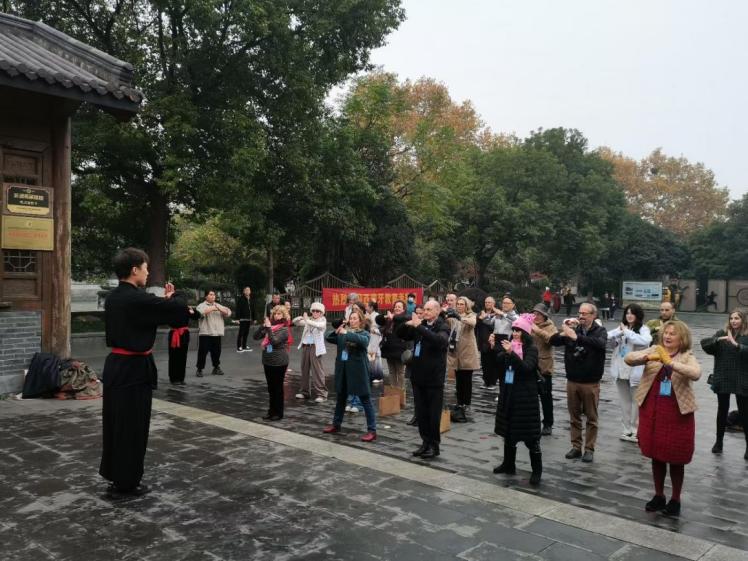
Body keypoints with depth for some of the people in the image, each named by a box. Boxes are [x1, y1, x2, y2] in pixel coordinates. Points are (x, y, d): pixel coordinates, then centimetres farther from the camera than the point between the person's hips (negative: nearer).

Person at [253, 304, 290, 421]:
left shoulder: (284, 329, -11)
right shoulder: (270, 326, 6)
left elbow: (274, 341, -24)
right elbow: (256, 337, 3)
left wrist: (269, 328, -22)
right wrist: (263, 326, -9)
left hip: (279, 362, -6)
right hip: (267, 361, 6)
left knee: (278, 388, 3)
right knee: (270, 388, 14)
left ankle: (278, 413, 12)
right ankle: (271, 411, 24)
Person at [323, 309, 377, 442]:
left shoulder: (364, 333, -3)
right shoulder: (343, 333, 10)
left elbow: (363, 340, -26)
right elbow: (329, 338, 3)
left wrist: (347, 333, -32)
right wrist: (336, 331, -14)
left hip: (358, 371, -5)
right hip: (342, 370, 5)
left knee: (365, 400, -3)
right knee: (340, 399, 18)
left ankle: (372, 431, 0)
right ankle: (336, 425, 34)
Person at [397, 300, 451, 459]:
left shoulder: (443, 327, -8)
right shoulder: (421, 325, 11)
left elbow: (439, 340, -29)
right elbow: (401, 334, 15)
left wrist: (419, 327, -30)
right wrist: (407, 324, -7)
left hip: (434, 378, -6)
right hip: (418, 376, 6)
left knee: (433, 414, 2)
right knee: (420, 413, 12)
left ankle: (434, 445, 13)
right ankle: (425, 441, 23)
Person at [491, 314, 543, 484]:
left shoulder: (531, 349, -9)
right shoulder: (509, 346, 7)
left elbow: (527, 367, -24)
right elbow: (496, 364, 3)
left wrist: (511, 353, -34)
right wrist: (493, 348, -13)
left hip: (525, 395, -6)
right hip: (508, 393, 6)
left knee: (529, 434, -1)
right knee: (508, 430, 14)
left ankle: (537, 470, 7)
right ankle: (508, 465, 27)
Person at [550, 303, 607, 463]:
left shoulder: (600, 331, -5)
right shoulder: (573, 329, 3)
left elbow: (600, 343, -27)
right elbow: (553, 341, -3)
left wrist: (576, 337, -35)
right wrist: (563, 331, -24)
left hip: (591, 383, -3)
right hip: (572, 381, 3)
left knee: (591, 418, 7)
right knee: (574, 417, 11)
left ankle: (589, 449, 16)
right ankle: (576, 447, 21)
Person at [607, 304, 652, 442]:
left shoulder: (643, 329, -7)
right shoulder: (621, 328, 8)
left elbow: (645, 341, -28)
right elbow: (607, 336, -4)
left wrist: (626, 331, -21)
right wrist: (620, 331, -21)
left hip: (635, 371, -5)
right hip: (621, 370, 5)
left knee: (636, 401, 3)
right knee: (624, 401, 14)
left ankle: (636, 431, 14)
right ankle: (627, 429, 26)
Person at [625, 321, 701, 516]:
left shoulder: (687, 357, -3)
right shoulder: (653, 350, 3)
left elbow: (696, 374, -24)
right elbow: (628, 358, -9)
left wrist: (670, 362, -32)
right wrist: (647, 357, -27)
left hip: (677, 414, -3)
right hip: (652, 411, 3)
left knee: (676, 459, 8)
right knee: (656, 456, 14)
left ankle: (675, 499, 24)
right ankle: (659, 496, 30)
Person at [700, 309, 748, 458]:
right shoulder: (721, 333, 4)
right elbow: (704, 343, -6)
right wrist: (718, 340, -23)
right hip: (722, 379, 2)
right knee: (722, 410, 12)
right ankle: (719, 441, 23)